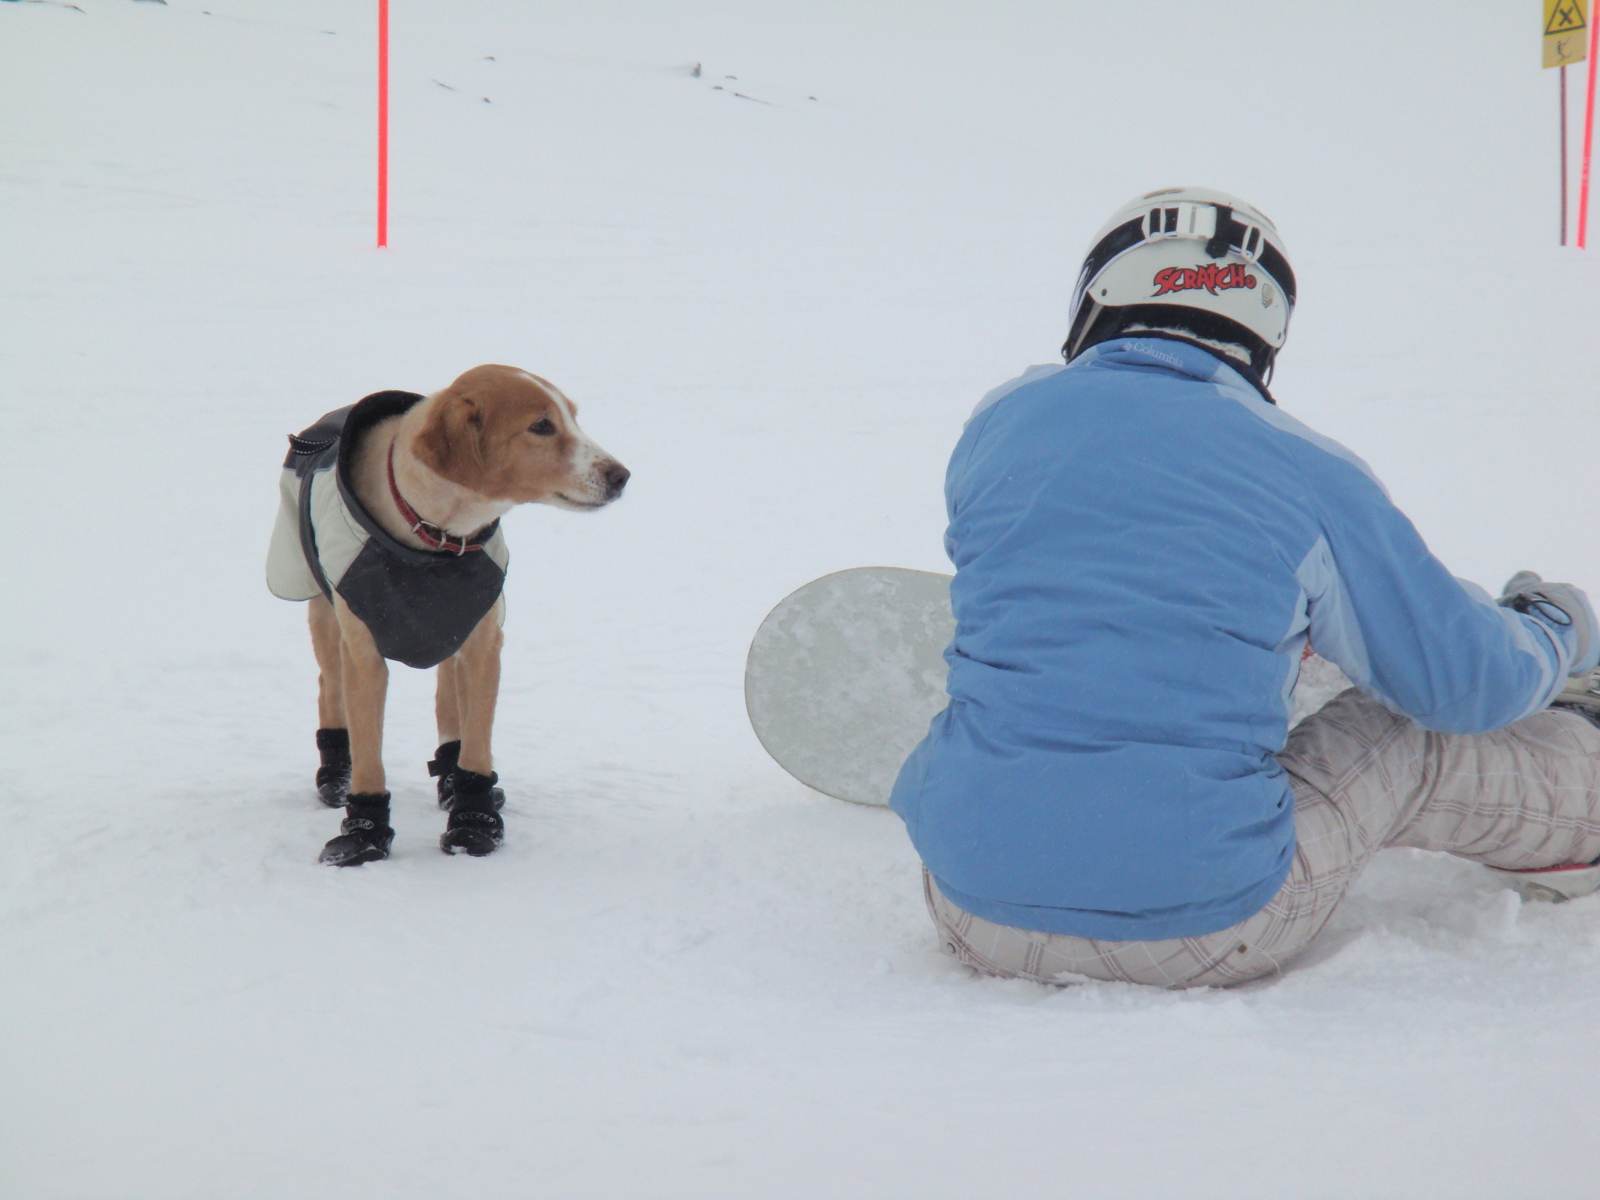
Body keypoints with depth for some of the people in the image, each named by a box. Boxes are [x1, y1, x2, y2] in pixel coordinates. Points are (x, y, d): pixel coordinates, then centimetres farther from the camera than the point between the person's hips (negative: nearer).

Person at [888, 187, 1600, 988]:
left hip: (977, 912, 2)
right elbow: (1467, 682, 6)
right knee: (1415, 744, 22)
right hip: (1207, 935, -2)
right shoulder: (1310, 475, -3)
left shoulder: (1002, 420, 6)